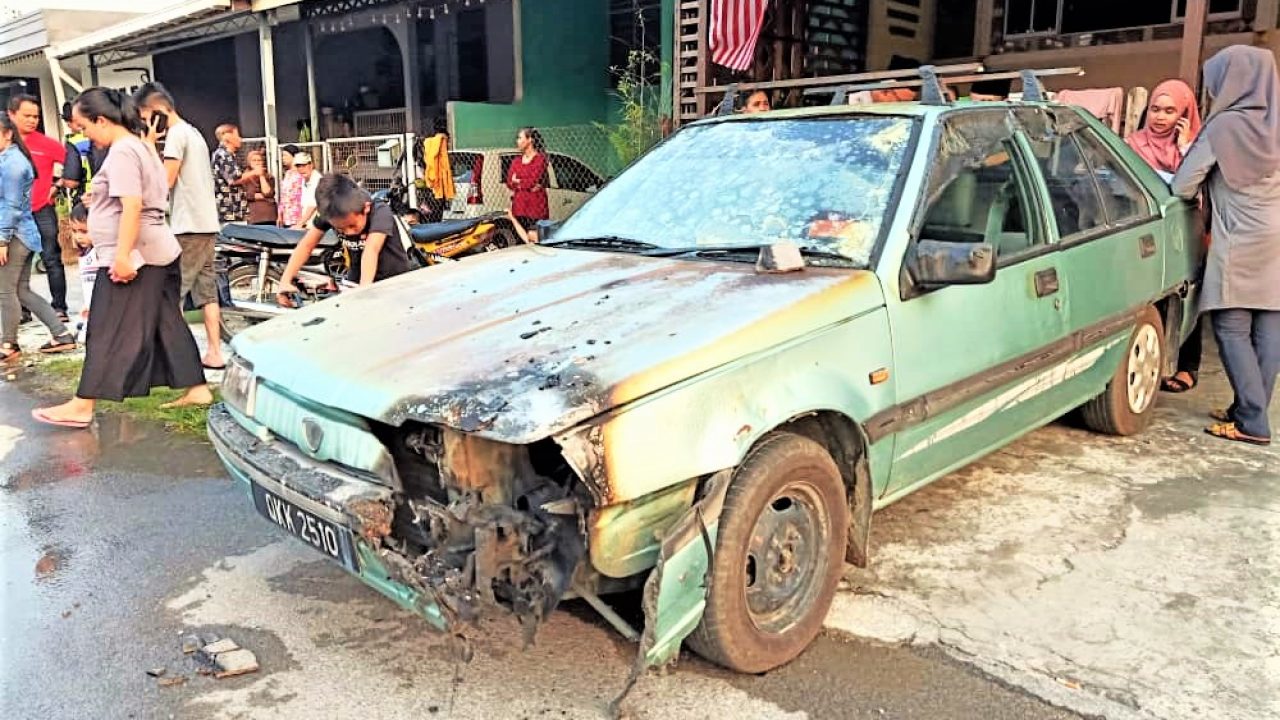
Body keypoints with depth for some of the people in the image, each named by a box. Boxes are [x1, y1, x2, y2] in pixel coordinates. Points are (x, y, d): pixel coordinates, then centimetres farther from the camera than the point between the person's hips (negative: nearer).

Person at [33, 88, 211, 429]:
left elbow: (132, 206, -24)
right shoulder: (139, 145, 17)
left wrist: (123, 255, -26)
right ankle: (197, 389, 13)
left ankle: (82, 406, 0)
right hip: (158, 251, 10)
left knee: (108, 331, -6)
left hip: (133, 255, -10)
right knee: (167, 324, 11)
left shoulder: (122, 151, -15)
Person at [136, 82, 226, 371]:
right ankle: (214, 353, 8)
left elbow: (166, 181, -13)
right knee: (206, 289, 8)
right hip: (208, 224, 9)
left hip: (188, 226, -9)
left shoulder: (176, 134, -9)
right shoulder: (194, 132, 19)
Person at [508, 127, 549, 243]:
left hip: (535, 204, -5)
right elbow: (509, 182, 8)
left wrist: (518, 182, 6)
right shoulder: (516, 161, 16)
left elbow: (533, 181, -10)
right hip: (519, 205, 5)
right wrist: (525, 184, -7)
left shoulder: (540, 159, -2)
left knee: (534, 238, -12)